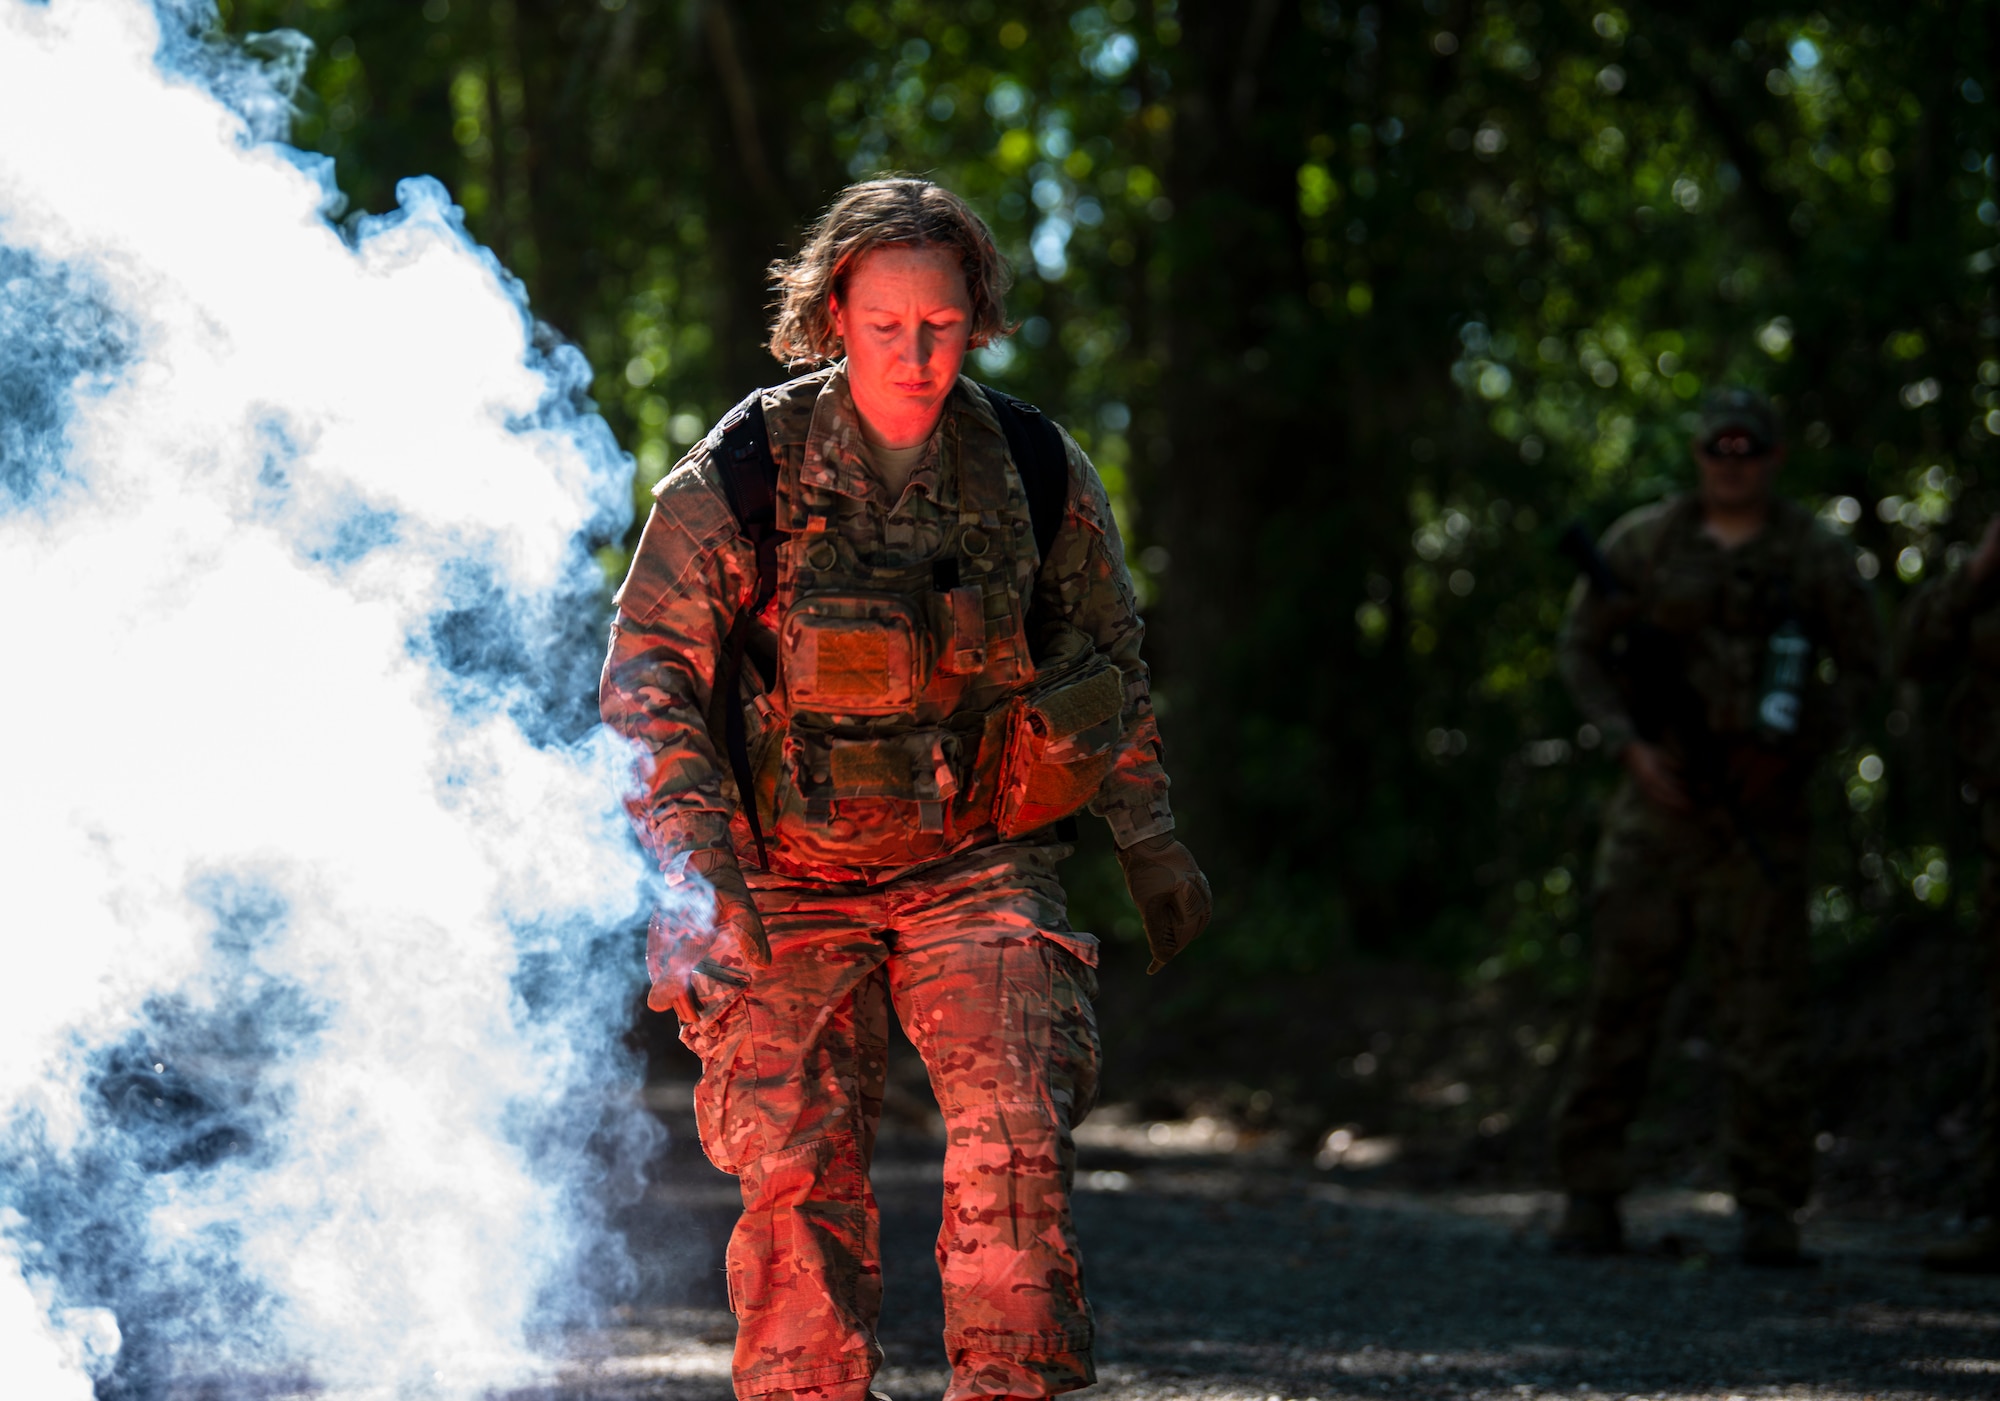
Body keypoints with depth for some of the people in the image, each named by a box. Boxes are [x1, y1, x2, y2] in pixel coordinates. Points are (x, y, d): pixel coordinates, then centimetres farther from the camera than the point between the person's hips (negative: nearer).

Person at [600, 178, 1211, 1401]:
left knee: (1016, 1137, -15)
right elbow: (649, 674, -5)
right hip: (794, 877, -1)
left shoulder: (1037, 472, -1)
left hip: (979, 866, 1)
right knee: (802, 1169, -3)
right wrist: (696, 863, -15)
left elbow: (1107, 655, 14)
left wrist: (1151, 843, 14)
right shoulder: (741, 476, -8)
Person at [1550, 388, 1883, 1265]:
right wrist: (1629, 745, -3)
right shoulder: (1640, 544, 6)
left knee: (1763, 1002, -2)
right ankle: (1590, 1195, 7)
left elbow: (1861, 666, 9)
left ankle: (1769, 1205, 2)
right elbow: (1580, 647, 10)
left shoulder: (1814, 559, 5)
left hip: (1757, 801, -1)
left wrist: (1793, 752, -6)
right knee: (1621, 991, 1)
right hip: (1656, 795, 1)